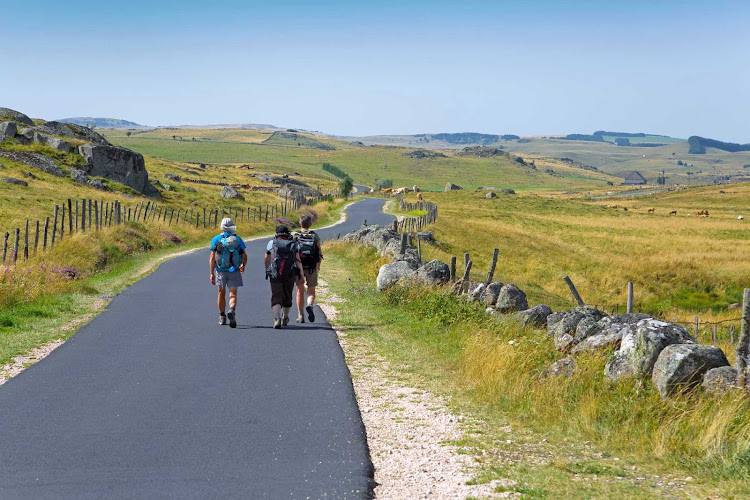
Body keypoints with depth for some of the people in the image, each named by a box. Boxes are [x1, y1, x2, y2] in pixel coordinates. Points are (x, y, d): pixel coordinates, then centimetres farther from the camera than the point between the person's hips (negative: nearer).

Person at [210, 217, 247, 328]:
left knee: (221, 294, 18)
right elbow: (245, 256, 3)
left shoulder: (216, 239, -1)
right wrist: (243, 266, 23)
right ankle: (231, 311, -31)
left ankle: (222, 317, 26)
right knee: (233, 295, -2)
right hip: (234, 272, 0)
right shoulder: (238, 239, 1)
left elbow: (212, 258, -6)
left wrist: (212, 274, -3)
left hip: (221, 271, 1)